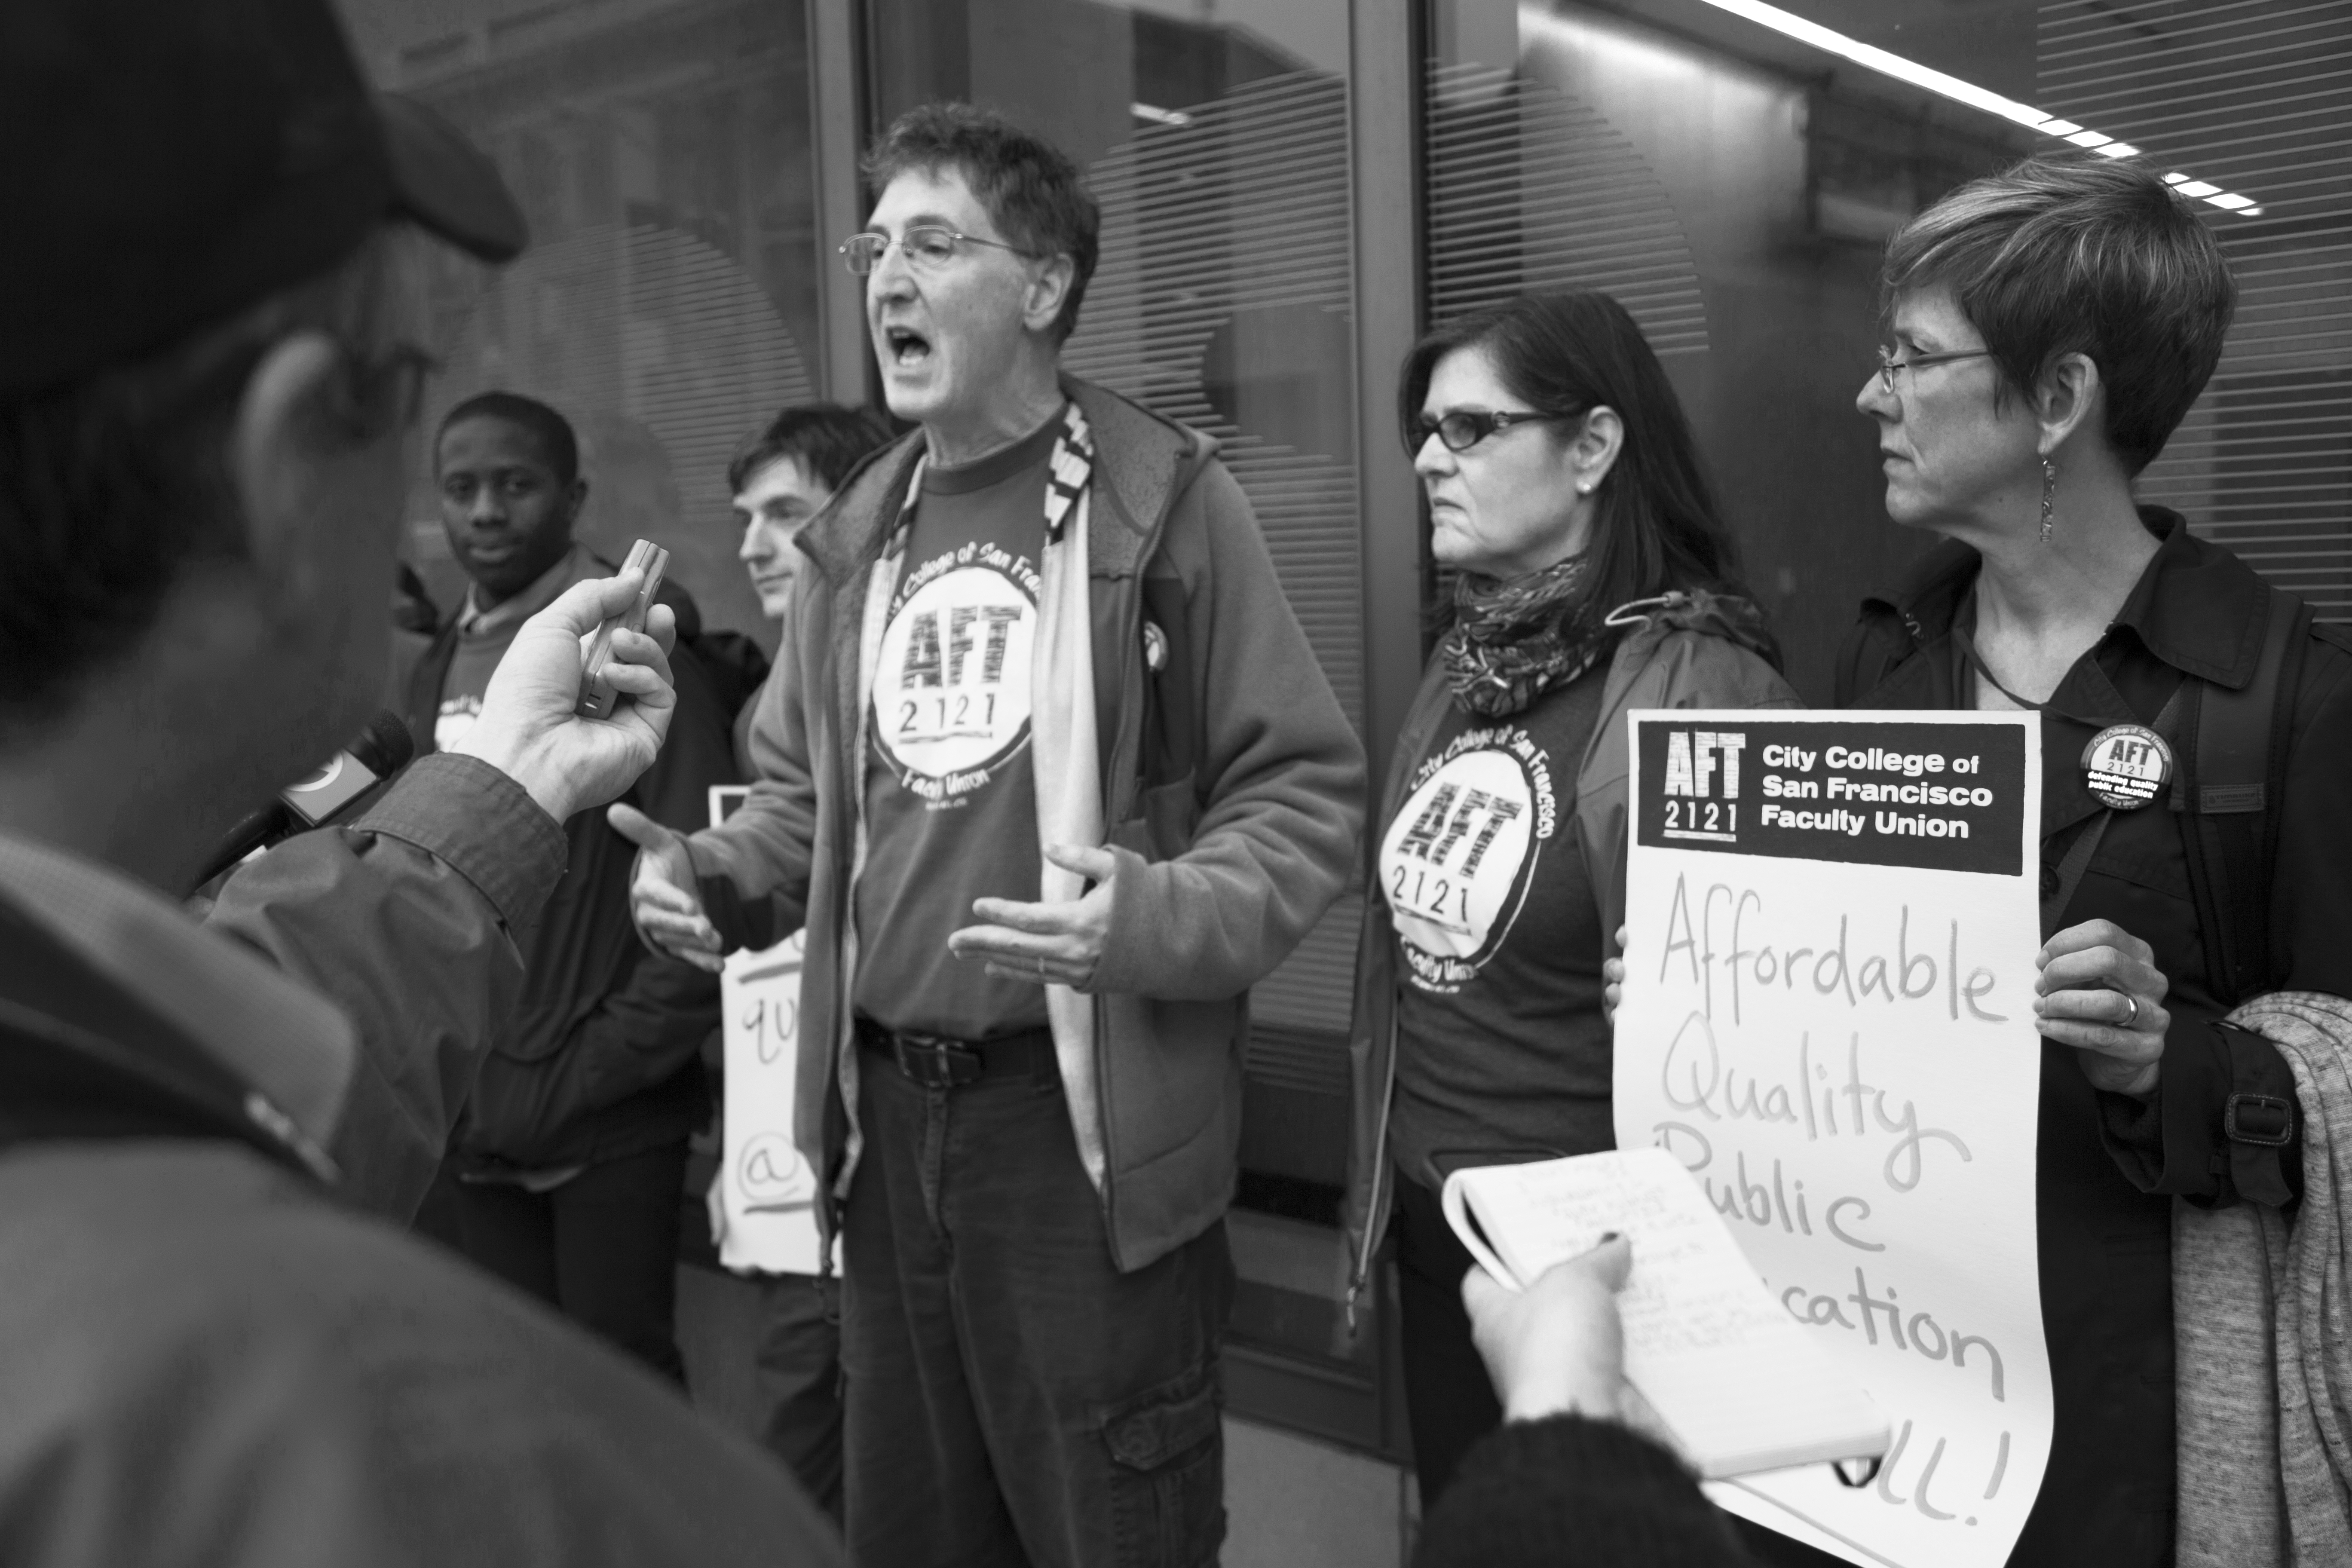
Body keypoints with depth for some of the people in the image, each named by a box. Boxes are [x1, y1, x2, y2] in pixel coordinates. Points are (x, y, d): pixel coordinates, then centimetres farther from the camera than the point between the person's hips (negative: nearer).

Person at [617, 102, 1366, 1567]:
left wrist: (1159, 921, -26)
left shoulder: (1164, 499, -9)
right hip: (885, 1112, 6)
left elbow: (1307, 790, -10)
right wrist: (714, 876, -1)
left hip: (1088, 1116, -6)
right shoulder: (858, 531, 9)